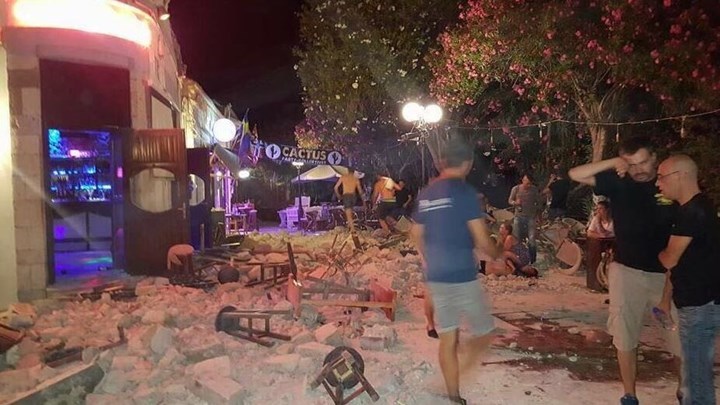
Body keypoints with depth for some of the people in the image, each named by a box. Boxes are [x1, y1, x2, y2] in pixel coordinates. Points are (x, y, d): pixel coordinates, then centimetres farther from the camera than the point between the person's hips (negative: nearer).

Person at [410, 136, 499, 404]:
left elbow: (416, 236, 16)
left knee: (448, 340, 14)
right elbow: (482, 241, -13)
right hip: (462, 276, -6)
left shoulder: (425, 194, 8)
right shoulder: (464, 191, -12)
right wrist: (497, 255, 8)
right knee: (483, 334, 12)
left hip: (435, 277, 6)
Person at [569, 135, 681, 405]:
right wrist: (612, 163, -16)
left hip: (667, 274, 0)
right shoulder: (619, 182, -2)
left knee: (681, 338, 5)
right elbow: (575, 175, -7)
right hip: (627, 271, 0)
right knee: (625, 336, 8)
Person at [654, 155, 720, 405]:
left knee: (696, 372, -1)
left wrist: (659, 252, 7)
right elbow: (680, 261, 16)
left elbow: (669, 260, -16)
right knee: (697, 367, 19)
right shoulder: (692, 209, 13)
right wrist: (666, 298, 18)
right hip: (696, 300, 10)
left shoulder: (693, 212, -19)